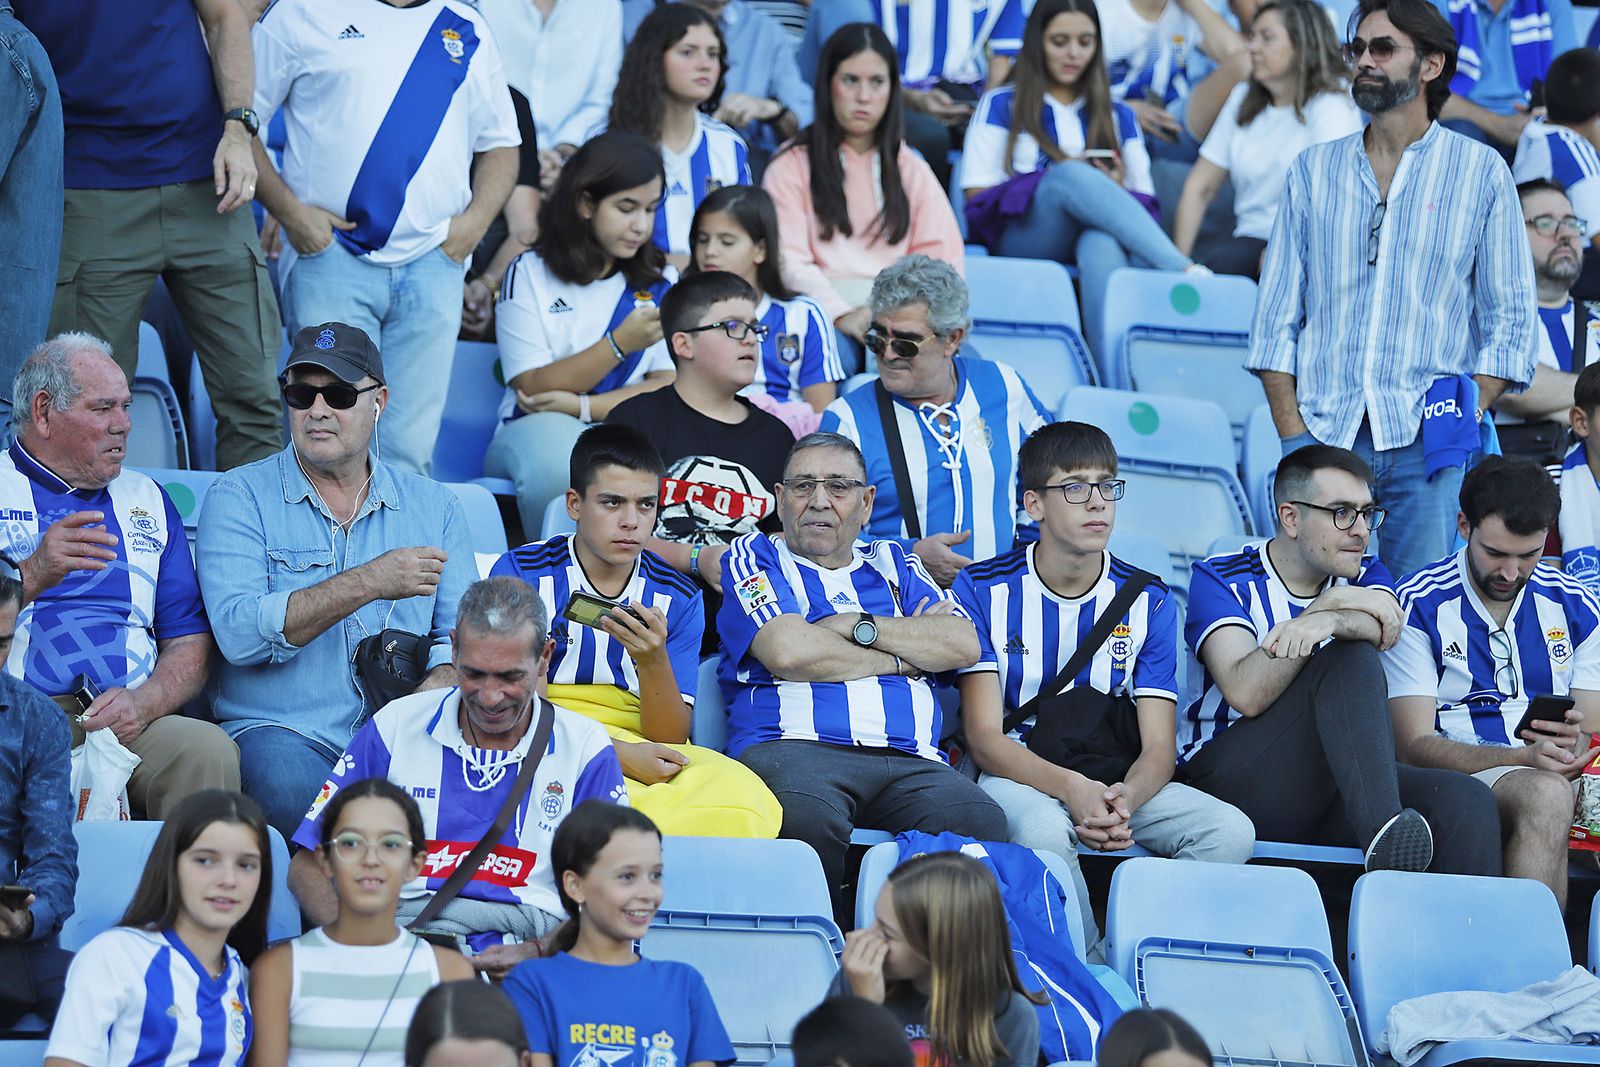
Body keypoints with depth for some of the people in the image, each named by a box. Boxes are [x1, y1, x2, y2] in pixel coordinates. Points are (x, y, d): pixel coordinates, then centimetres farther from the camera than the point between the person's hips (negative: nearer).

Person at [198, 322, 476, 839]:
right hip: (280, 732, -2)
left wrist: (438, 687, -12)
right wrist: (369, 583, -13)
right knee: (291, 785, -38)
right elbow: (239, 634, -9)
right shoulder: (238, 499, 6)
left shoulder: (432, 506, 18)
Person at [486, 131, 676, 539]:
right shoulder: (530, 274, 4)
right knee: (554, 449, -40)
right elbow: (533, 389, -5)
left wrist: (582, 406, -13)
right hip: (535, 431, -2)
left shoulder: (661, 281, 13)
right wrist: (620, 344, -18)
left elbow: (668, 385, 3)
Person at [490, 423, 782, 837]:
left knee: (746, 802, -30)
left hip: (642, 752, 4)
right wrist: (616, 752, -15)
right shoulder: (521, 574, 2)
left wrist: (653, 661, -17)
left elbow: (670, 738, 4)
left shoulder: (677, 598, 10)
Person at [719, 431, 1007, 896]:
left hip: (910, 762, 3)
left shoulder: (892, 565, 29)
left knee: (980, 821, -32)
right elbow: (788, 652, -3)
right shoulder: (755, 558, 18)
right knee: (806, 816, -41)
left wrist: (855, 627, 4)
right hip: (794, 749, -3)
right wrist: (898, 659, 8)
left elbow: (963, 644, 11)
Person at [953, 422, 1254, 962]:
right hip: (1017, 776, -3)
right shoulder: (984, 590, -2)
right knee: (1046, 830, -39)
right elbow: (985, 735, -9)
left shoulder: (1148, 602, 6)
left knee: (1231, 831, -24)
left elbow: (1158, 746, -1)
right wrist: (1072, 789, -28)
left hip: (1120, 781, 3)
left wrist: (1122, 801, -26)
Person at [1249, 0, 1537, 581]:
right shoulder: (1313, 170, 14)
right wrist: (1293, 434, -1)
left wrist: (1463, 418, -6)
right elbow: (1277, 316, 11)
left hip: (1429, 445, -2)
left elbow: (1509, 319, 6)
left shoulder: (1480, 172, 8)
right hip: (1323, 437, 2)